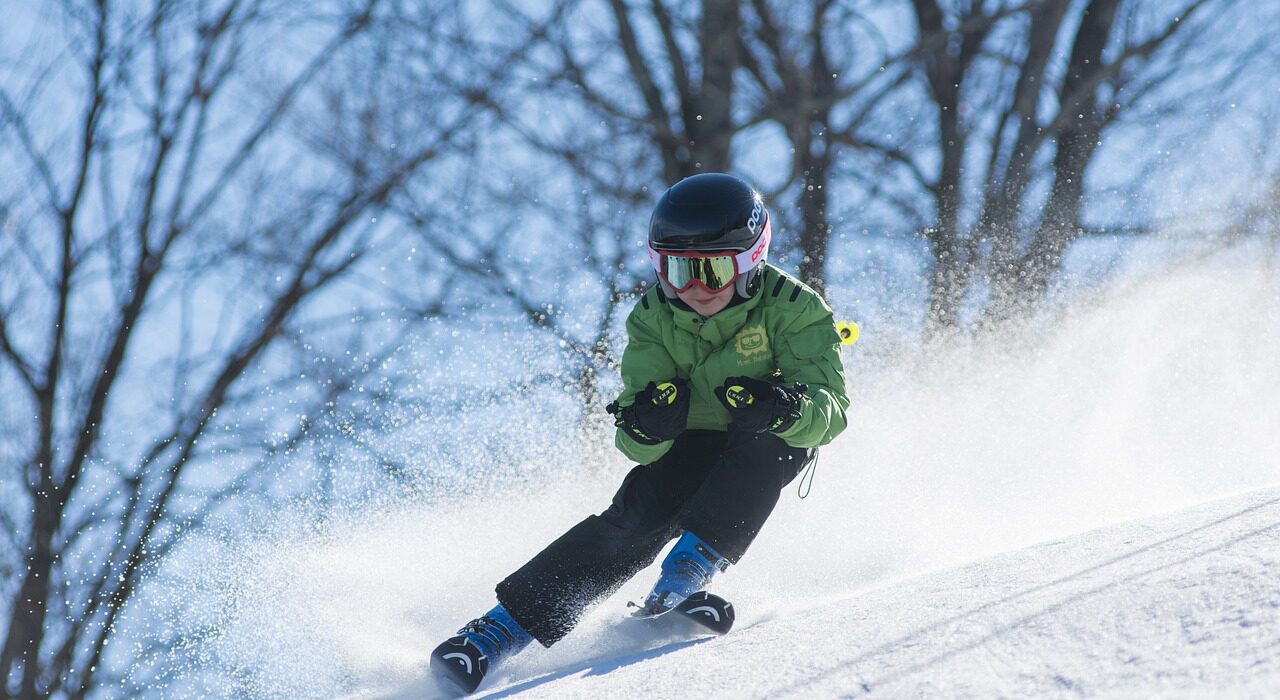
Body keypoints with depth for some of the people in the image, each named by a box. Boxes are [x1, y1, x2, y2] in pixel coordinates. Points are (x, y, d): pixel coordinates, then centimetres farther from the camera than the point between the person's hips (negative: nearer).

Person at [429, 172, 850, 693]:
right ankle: (500, 629, -27)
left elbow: (830, 409, -31)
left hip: (772, 448, -1)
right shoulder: (653, 319, -15)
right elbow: (639, 446, -19)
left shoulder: (791, 309, -23)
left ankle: (687, 573, -35)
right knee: (636, 519, -24)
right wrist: (645, 425, -44)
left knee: (764, 440, -34)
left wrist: (784, 408, -54)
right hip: (689, 446, 1)